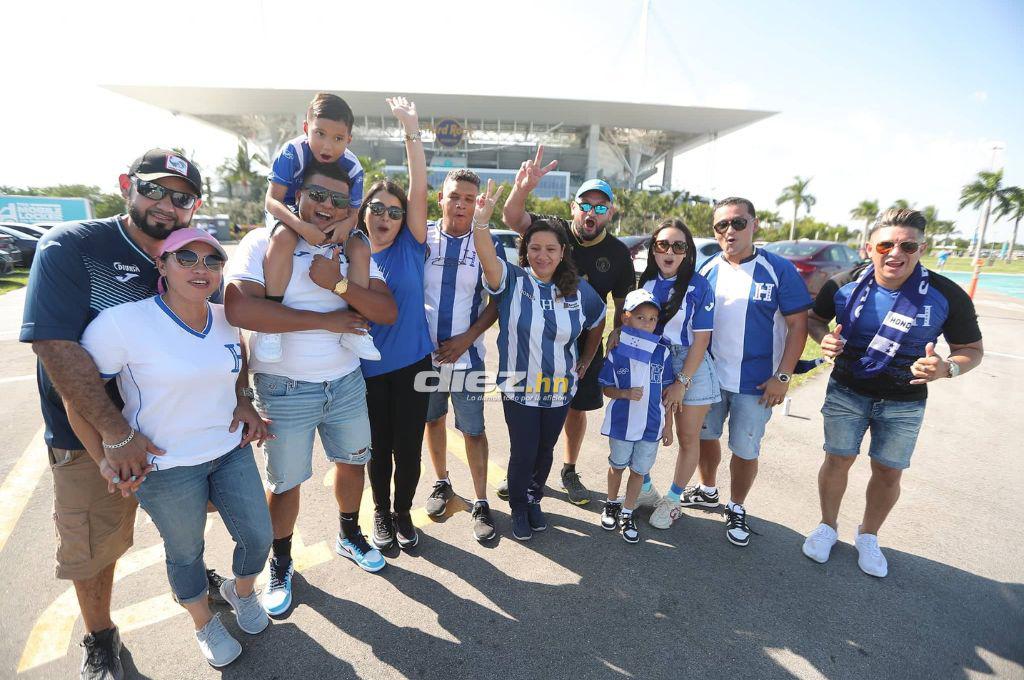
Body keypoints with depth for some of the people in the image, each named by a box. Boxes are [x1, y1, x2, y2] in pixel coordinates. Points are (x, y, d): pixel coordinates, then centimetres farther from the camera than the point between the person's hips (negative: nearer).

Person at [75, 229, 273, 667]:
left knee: (258, 538, 12)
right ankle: (205, 624, 46)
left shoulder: (223, 319, -3)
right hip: (167, 468, -4)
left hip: (232, 451, 5)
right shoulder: (123, 322, -20)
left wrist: (244, 401, 6)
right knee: (186, 553, 17)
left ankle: (241, 591, 47)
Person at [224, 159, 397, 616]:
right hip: (285, 389, -4)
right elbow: (239, 309, -26)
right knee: (285, 482, 11)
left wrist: (338, 284, -22)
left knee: (353, 461, 20)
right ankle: (281, 563, 39)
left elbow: (387, 311, -7)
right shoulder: (264, 242, -10)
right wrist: (325, 320, -22)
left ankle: (349, 536, 47)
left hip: (347, 382, 5)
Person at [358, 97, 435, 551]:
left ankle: (403, 512, 34)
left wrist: (412, 133, -17)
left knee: (409, 446, 10)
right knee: (378, 446, 15)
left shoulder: (411, 246, -3)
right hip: (368, 369, 1)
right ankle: (381, 512, 38)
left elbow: (419, 192, -13)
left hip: (412, 364, 0)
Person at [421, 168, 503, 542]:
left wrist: (467, 337, -11)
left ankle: (481, 504, 20)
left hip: (466, 354, -1)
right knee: (433, 420, 18)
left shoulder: (488, 246, -3)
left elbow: (497, 301, -2)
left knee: (473, 430, 4)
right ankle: (442, 484, 41)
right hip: (424, 351, 2)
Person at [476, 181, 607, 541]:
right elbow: (487, 256, -31)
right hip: (518, 387, -3)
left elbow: (597, 324, 14)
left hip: (560, 389, 3)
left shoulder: (579, 289, -2)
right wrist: (481, 220, -48)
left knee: (545, 450, 18)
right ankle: (519, 508, 33)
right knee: (522, 452, 6)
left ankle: (534, 499, 44)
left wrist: (584, 363, 13)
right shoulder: (512, 280, -11)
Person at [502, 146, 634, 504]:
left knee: (577, 408, 13)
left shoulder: (618, 253, -3)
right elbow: (512, 218, -24)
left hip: (585, 343, 2)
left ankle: (569, 471, 35)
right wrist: (522, 188, -44)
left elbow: (624, 305, 4)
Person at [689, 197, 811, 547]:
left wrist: (782, 376, -13)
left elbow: (798, 324, -8)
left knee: (745, 450, 7)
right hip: (708, 375, 3)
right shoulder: (706, 270, 0)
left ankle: (736, 509, 31)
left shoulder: (779, 270, -9)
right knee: (705, 436, 18)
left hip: (755, 383, -3)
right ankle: (707, 490, 42)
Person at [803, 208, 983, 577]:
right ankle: (828, 527, 30)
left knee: (888, 473, 12)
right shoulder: (843, 286, -12)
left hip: (904, 403, 0)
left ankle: (868, 536, 35)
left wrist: (946, 368, -27)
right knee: (838, 460, 8)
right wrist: (824, 338, -17)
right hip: (846, 393, 0)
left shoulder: (947, 296, -13)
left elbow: (972, 350, -4)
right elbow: (814, 318, 6)